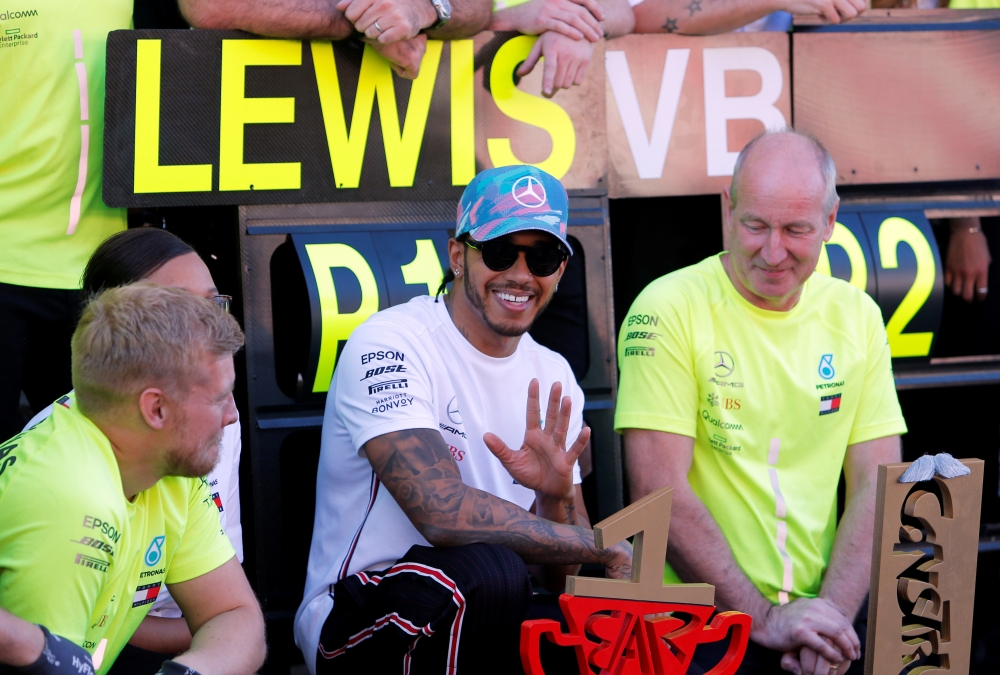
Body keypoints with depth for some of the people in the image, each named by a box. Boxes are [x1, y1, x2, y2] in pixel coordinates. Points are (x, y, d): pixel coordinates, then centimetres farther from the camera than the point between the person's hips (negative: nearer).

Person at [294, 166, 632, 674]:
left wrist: (557, 495, -15)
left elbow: (563, 575, 9)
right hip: (356, 625, -5)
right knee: (486, 571, -36)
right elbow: (443, 511, -27)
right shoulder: (388, 346, -13)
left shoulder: (553, 376, 10)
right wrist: (602, 549, -17)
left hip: (481, 618, 5)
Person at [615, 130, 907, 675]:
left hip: (824, 619, 4)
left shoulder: (856, 315, 11)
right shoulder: (670, 309, -5)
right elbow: (660, 493, -10)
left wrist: (834, 610, -8)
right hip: (694, 624, -4)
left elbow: (875, 483, 8)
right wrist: (764, 619, -13)